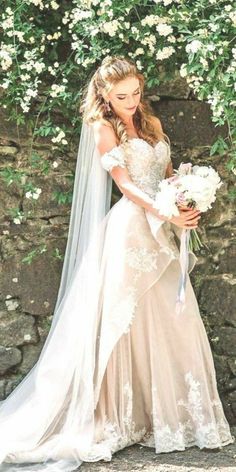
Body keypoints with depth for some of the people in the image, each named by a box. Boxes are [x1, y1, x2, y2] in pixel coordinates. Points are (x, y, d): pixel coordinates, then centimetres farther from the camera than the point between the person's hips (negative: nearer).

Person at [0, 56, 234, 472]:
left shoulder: (151, 123, 18)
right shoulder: (104, 129, -1)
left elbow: (168, 173, 16)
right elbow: (125, 185, -11)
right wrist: (167, 213, -24)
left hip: (162, 233, 6)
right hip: (131, 230, -6)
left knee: (174, 321, 6)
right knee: (131, 321, -5)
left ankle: (174, 413, 15)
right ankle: (129, 417, 1)